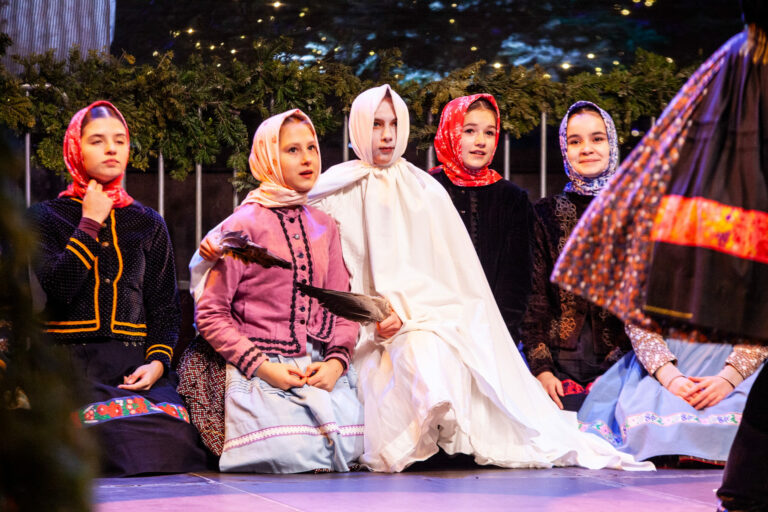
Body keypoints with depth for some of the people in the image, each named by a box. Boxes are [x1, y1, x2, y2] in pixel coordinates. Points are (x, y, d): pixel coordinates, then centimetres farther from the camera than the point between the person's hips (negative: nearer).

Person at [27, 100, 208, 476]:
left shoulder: (147, 224, 19)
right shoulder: (46, 217, 10)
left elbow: (165, 307, 15)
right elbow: (56, 289, -8)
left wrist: (157, 361, -4)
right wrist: (91, 223, -3)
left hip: (136, 364, 3)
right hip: (70, 361, -3)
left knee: (175, 438, -29)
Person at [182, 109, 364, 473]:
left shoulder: (324, 227, 16)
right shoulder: (243, 226, -1)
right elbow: (211, 314, -2)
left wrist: (336, 361, -5)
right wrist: (261, 367, -12)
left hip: (323, 371, 4)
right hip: (264, 372, -4)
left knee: (347, 453, -17)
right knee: (291, 458, -22)